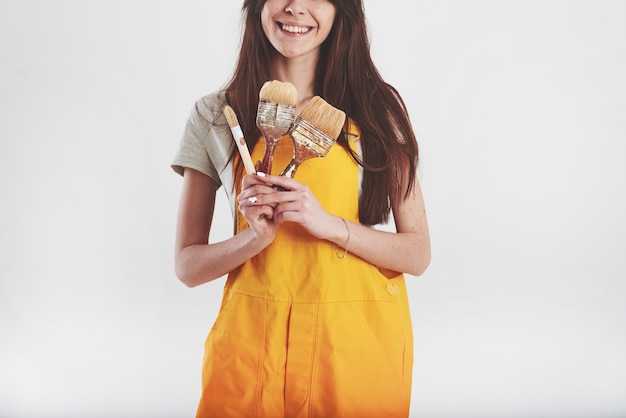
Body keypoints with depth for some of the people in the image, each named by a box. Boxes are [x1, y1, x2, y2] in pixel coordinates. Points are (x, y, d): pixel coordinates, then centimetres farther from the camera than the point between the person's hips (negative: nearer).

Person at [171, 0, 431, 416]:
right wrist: (256, 236, -17)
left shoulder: (377, 106, 0)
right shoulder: (215, 115, 2)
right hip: (254, 338, 0)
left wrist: (330, 224, -18)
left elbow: (418, 254, -3)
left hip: (360, 339, 0)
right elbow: (188, 265, 2)